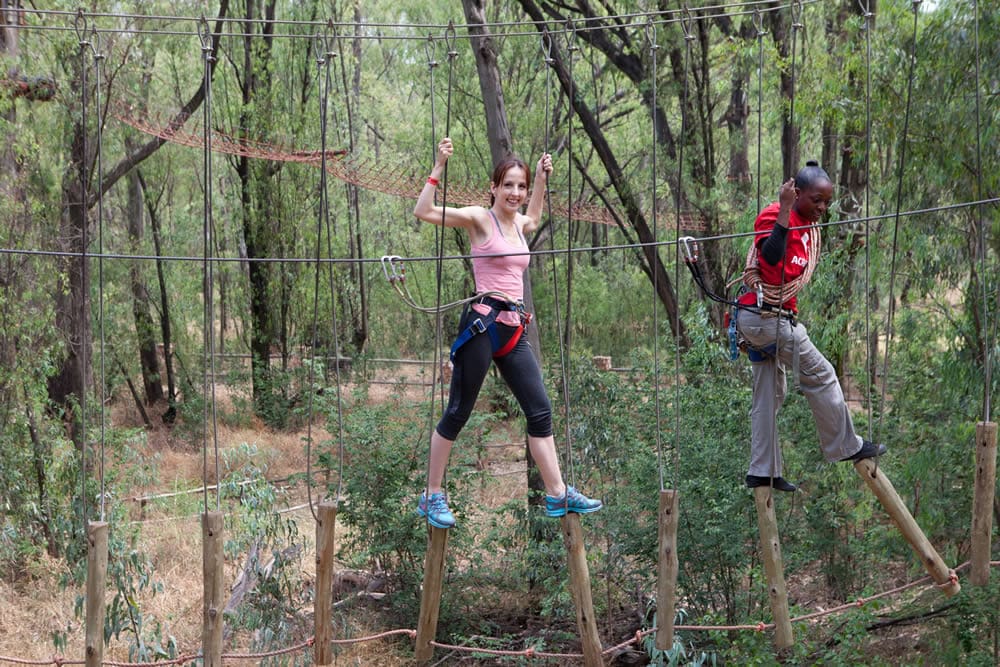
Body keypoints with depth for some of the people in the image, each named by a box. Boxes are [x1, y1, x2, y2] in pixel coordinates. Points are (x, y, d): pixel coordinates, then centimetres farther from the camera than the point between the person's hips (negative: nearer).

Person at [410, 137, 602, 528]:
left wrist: (542, 179, 35)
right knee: (458, 412, -1)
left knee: (540, 411, 5)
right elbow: (423, 212, -15)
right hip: (482, 323, -7)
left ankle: (557, 495, 9)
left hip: (514, 329, 7)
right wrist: (439, 168, -17)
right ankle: (432, 496, 8)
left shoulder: (519, 224, 15)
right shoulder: (479, 218, -4)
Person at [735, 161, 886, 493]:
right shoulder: (773, 215, -14)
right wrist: (785, 210, -36)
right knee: (821, 375, 1)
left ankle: (762, 472, 12)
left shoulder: (809, 226, 15)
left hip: (770, 318, 10)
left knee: (769, 396, 10)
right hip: (767, 314, -10)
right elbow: (771, 255, -33)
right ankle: (846, 447, 13)